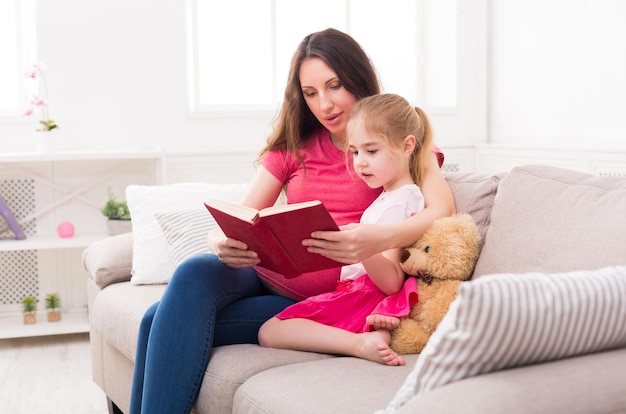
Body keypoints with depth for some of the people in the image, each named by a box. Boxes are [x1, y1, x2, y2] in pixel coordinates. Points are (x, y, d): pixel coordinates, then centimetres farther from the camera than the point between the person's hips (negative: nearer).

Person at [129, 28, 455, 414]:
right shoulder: (292, 146, 17)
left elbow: (443, 209, -15)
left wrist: (382, 238, -35)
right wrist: (224, 244, -19)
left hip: (320, 300, -4)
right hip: (262, 271, 4)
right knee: (194, 273, -30)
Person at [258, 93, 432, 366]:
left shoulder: (398, 203, -15)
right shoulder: (392, 195, 17)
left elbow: (391, 282, -24)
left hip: (364, 298, -11)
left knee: (268, 333, -15)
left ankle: (361, 343, -29)